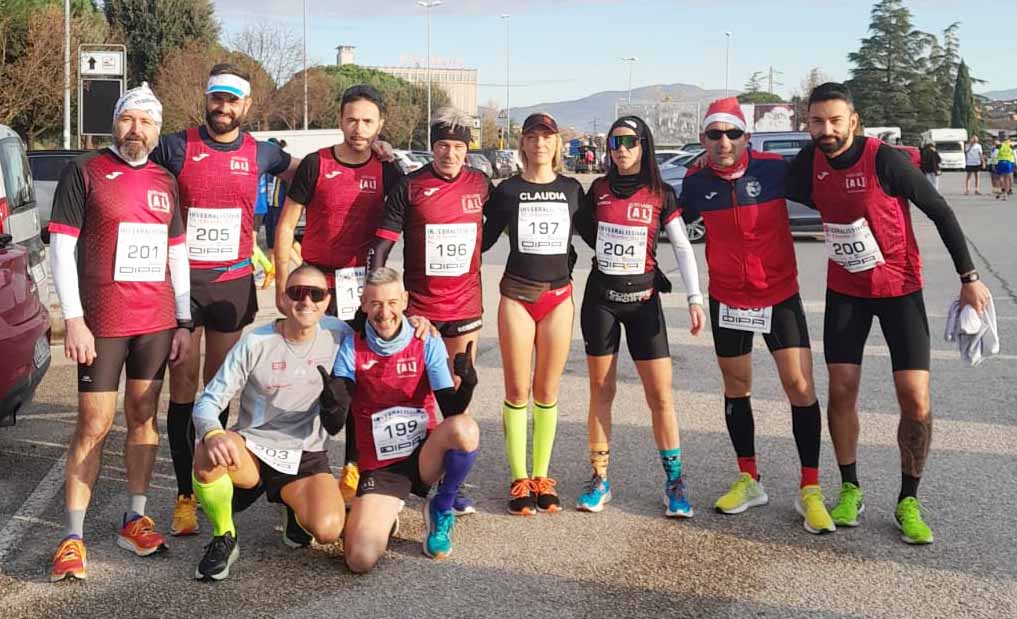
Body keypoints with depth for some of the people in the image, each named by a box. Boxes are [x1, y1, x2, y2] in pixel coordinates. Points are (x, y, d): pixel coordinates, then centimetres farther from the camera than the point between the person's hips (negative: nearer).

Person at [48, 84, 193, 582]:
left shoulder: (164, 182, 12)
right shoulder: (84, 172, -3)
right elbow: (61, 246, -7)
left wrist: (184, 321, 11)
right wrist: (73, 319, -14)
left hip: (156, 321, 5)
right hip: (101, 323, -5)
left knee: (143, 417, 9)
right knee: (94, 425, -5)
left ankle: (135, 519, 20)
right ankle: (72, 537, 1)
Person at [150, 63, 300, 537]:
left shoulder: (260, 153, 5)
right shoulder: (177, 147, -2)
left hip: (234, 281, 2)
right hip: (182, 279, -2)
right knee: (184, 385, -2)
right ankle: (185, 495, 3)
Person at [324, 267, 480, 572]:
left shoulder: (427, 343, -3)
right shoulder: (352, 348, -3)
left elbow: (451, 411, -10)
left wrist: (466, 384, -31)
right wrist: (332, 404, -33)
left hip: (425, 456, 1)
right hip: (379, 467, 0)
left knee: (464, 428, -35)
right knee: (361, 560, -23)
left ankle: (441, 510, -5)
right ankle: (386, 509, 14)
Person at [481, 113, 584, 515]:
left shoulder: (571, 189, 6)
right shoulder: (508, 190, 2)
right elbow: (484, 239, 5)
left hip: (558, 296, 2)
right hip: (517, 296, -1)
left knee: (547, 392, 6)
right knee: (517, 391, 0)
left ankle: (542, 477, 16)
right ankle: (519, 480, 8)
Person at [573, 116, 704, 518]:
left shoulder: (661, 195, 0)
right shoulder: (598, 191, 4)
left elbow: (683, 248, -2)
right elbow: (581, 229, 18)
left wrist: (694, 298, -9)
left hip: (643, 300, -1)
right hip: (600, 299, 1)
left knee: (660, 394, -2)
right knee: (601, 391, 5)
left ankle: (674, 483, 8)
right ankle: (599, 479, 15)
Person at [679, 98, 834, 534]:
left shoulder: (774, 169, -13)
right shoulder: (696, 181, -6)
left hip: (780, 294, -2)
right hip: (727, 298, 3)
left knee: (801, 387, -7)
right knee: (736, 388, 12)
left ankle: (810, 490, 5)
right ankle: (749, 481, 28)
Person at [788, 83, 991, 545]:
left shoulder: (885, 162, -21)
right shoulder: (809, 163, -8)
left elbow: (940, 212, -13)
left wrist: (969, 277, -10)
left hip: (900, 289, -3)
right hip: (845, 292, 3)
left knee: (915, 400, -7)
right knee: (841, 392, 1)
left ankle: (909, 501, 9)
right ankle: (850, 489, 20)